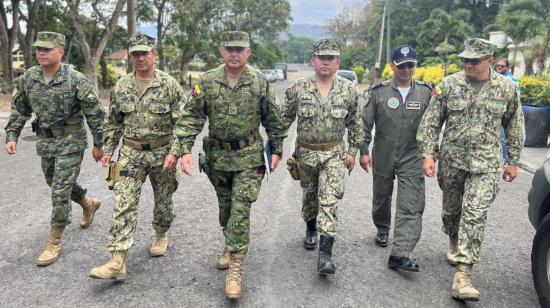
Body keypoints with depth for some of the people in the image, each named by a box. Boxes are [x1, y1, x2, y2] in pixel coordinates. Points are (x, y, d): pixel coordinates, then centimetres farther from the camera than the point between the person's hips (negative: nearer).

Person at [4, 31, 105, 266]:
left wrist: (98, 144, -8)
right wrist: (12, 136, 0)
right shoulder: (28, 78, -1)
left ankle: (54, 243, 8)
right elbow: (19, 110, 10)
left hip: (71, 142, -6)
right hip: (44, 142, 6)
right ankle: (89, 204, 48)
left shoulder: (75, 80, -16)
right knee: (55, 184, 21)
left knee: (60, 192, -5)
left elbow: (94, 113, -11)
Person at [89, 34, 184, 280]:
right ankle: (117, 262, -7)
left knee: (163, 201, 13)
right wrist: (108, 151, 9)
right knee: (123, 205, -7)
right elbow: (113, 122, 14)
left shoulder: (169, 85, -6)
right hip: (131, 153, 2)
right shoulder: (121, 87, 5)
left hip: (162, 153, -2)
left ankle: (161, 236, 41)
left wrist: (174, 151, -16)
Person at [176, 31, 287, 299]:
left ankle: (235, 270, -3)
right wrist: (185, 150, -14)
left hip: (248, 157, -2)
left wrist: (277, 150, 4)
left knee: (240, 209, -8)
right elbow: (191, 117, -5)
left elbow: (273, 119, 4)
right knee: (225, 207, 16)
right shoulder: (207, 81, -4)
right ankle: (231, 246, 41)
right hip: (217, 156, 3)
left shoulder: (260, 82, -5)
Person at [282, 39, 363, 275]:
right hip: (306, 152, 1)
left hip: (334, 154, -1)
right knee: (309, 196, 17)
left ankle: (325, 254, -12)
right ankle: (311, 229, 45)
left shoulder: (348, 90, -3)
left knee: (329, 201, -12)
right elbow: (285, 119, 2)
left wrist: (352, 151, 4)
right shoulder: (298, 88, -6)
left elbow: (354, 123, 6)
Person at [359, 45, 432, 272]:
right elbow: (365, 123, 0)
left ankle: (400, 255, -10)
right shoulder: (379, 91, -2)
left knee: (411, 206, -10)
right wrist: (364, 151, -4)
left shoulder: (426, 92, 1)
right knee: (382, 197, 18)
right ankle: (382, 230, 45)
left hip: (412, 158, 0)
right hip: (383, 157, 0)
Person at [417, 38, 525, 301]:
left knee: (475, 215, -11)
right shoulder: (448, 85, -3)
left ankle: (462, 276, -9)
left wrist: (513, 161, 9)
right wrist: (428, 154, -8)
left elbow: (514, 126, 9)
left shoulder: (506, 88, 0)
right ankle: (454, 244, 46)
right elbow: (431, 122, -1)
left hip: (485, 164, -1)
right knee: (451, 209, 16)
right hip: (451, 161, 2)